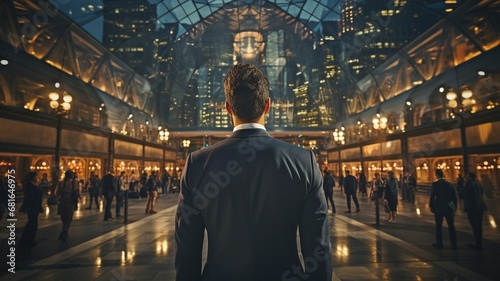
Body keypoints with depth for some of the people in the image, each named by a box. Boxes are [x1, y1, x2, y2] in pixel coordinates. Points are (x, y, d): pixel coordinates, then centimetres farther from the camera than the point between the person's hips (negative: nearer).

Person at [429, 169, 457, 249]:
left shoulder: (435, 184, -11)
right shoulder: (450, 184, 1)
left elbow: (432, 196, -12)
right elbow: (454, 197, 6)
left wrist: (431, 206, 0)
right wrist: (454, 207, 16)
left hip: (438, 208, -3)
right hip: (449, 208, 3)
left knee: (438, 226, 7)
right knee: (451, 226, 11)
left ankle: (439, 243, 12)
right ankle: (453, 244, 15)